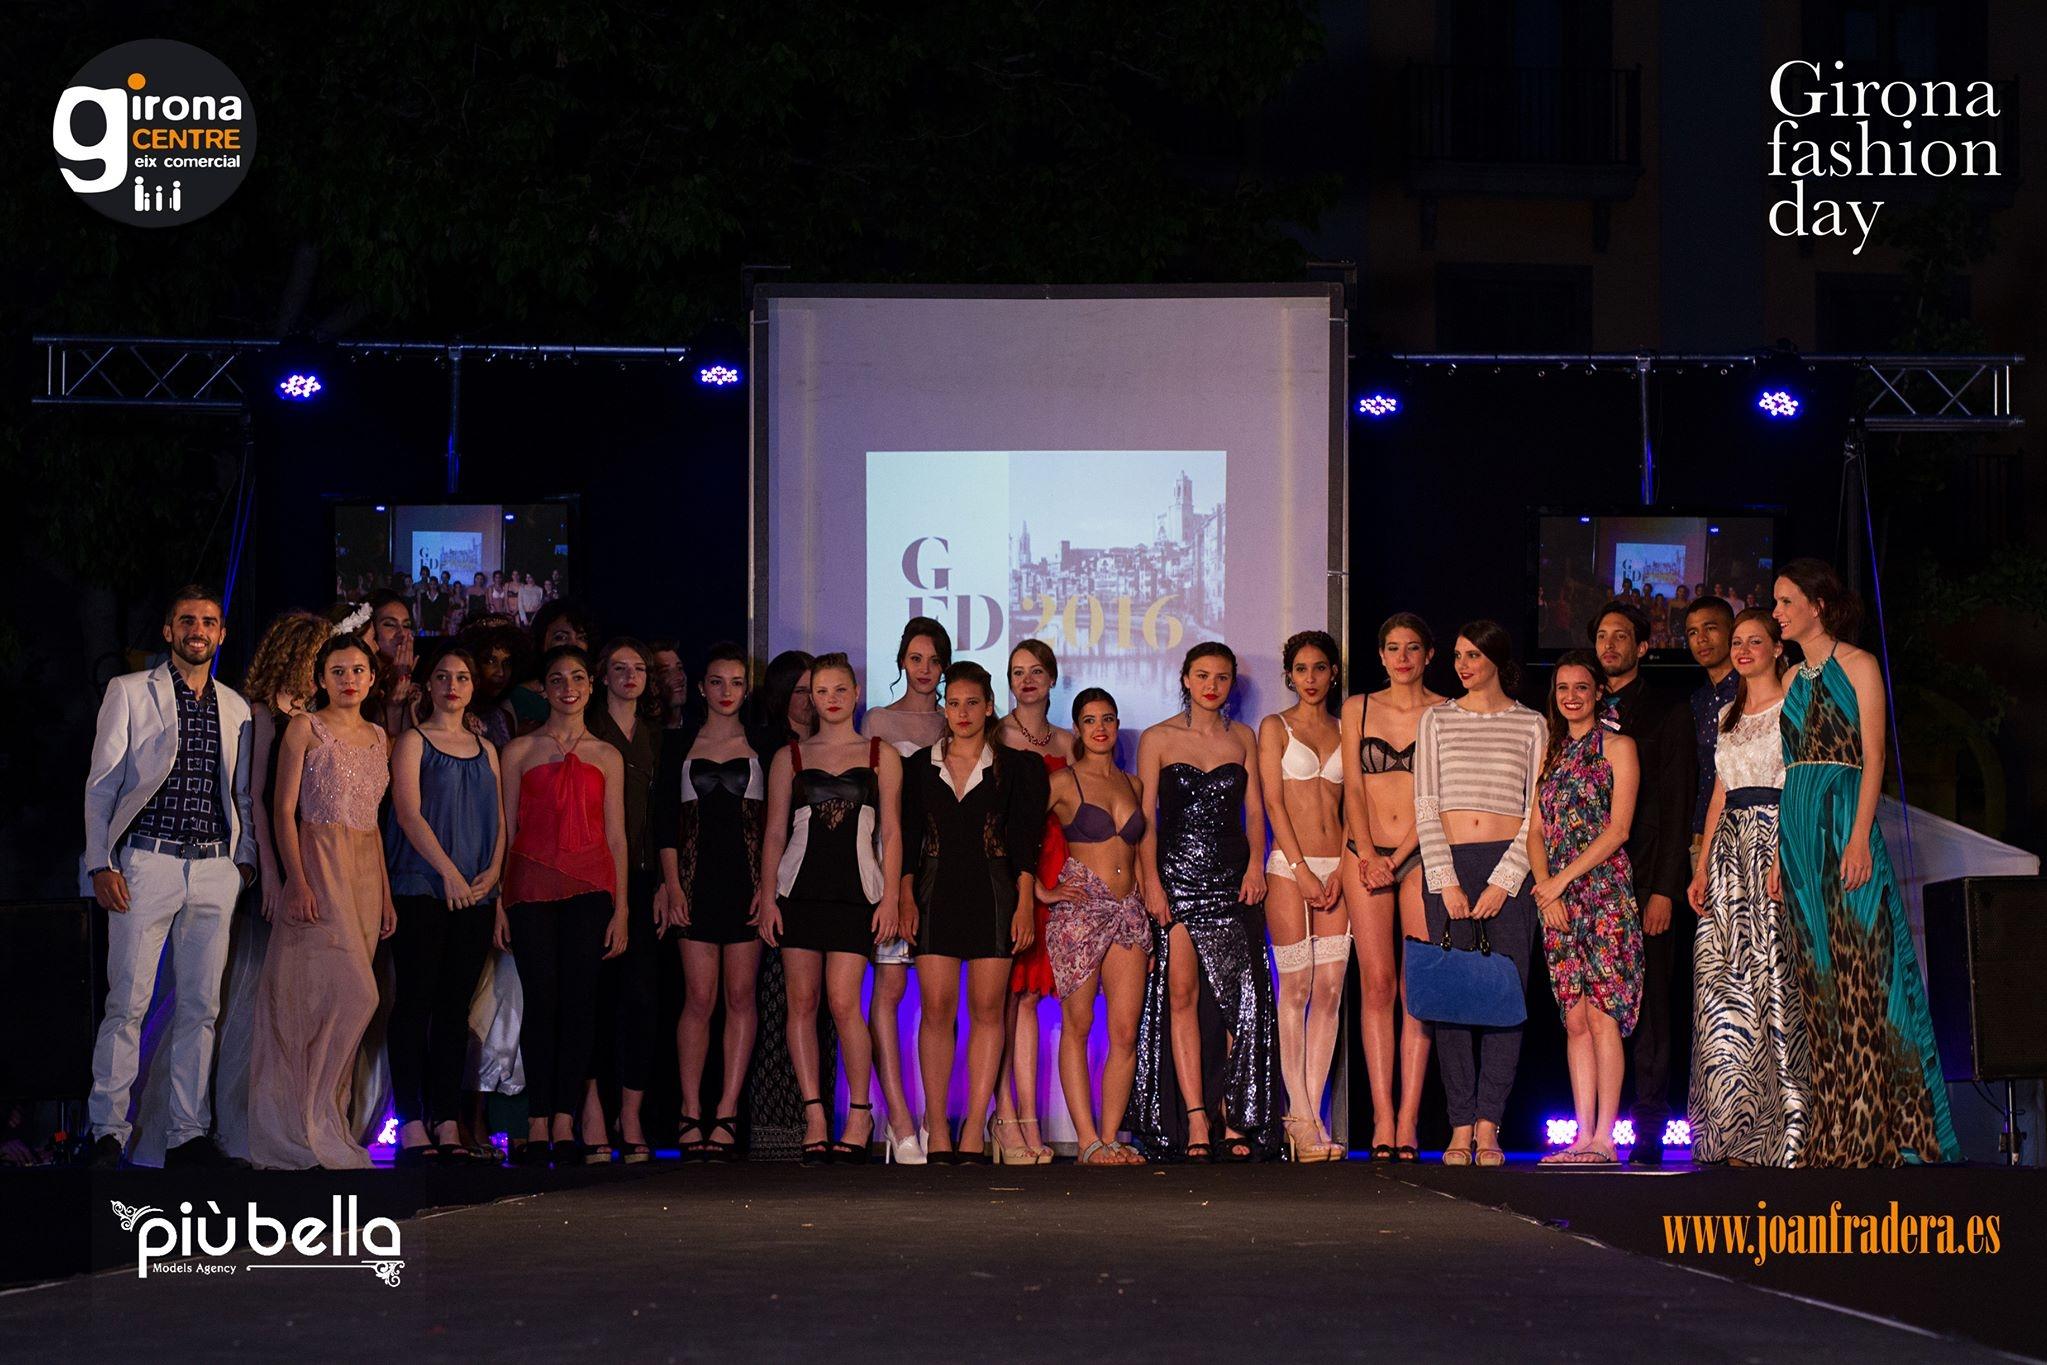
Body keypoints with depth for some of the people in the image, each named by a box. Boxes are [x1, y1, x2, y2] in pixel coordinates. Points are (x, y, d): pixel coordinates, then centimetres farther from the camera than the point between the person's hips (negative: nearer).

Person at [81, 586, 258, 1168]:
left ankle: (186, 1133, 10)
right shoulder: (130, 693, 4)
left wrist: (245, 857, 9)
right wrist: (101, 864, -6)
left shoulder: (235, 707, 15)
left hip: (214, 870, 4)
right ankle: (108, 1132, 1)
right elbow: (100, 785, 2)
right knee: (128, 1002, -6)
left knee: (201, 1006, 4)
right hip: (147, 864, -4)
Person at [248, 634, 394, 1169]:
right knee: (351, 994, -15)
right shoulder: (304, 728, -2)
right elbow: (284, 810, -6)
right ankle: (311, 1128, -7)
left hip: (365, 871, 6)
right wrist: (298, 882, -16)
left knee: (343, 999, 3)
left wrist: (385, 892, 14)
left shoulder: (378, 737, 16)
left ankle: (324, 1125, 8)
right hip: (319, 867, -6)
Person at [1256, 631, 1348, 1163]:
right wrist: (1302, 870, -11)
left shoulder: (1344, 733, 15)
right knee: (1296, 989, -7)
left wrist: (1341, 869, -3)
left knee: (1330, 989, -3)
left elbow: (1349, 805, 12)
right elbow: (1273, 802, -2)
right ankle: (1301, 1117, -5)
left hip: (1336, 865, 4)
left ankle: (1310, 1116, -1)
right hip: (1289, 864, -3)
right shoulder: (1275, 728, 6)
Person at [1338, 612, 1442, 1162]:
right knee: (1376, 983, -6)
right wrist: (1367, 853, -6)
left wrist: (1397, 858, -9)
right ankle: (1382, 1117, -7)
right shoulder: (1358, 708, 12)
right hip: (1366, 854, 1)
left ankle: (1407, 1119, -6)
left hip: (1422, 857, -1)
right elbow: (1353, 790, 7)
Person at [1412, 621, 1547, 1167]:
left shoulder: (1531, 725, 9)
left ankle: (1488, 1128, -4)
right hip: (1447, 862, 1)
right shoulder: (1437, 720, 11)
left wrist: (1503, 882, -8)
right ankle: (1461, 1128, -1)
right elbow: (1426, 808, 5)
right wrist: (1446, 883, -6)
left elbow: (1536, 814, 4)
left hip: (1509, 866, -1)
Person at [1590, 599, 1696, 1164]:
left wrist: (1664, 889, -10)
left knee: (1647, 1006, -3)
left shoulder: (1666, 712, 3)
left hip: (1642, 879, -4)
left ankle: (1648, 1133, 0)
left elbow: (1677, 807, -3)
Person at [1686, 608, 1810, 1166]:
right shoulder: (1729, 717, 21)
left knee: (1776, 980, -11)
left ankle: (1786, 1132, -9)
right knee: (1724, 986, -1)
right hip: (1730, 848, 7)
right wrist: (1702, 866, 12)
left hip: (1777, 843, -7)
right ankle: (1741, 1134, 0)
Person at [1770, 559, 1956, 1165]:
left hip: (1846, 823, -7)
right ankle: (1833, 1132, 6)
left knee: (1860, 970, -9)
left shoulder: (1858, 666, -1)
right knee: (1819, 977, 5)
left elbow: (1872, 756, -9)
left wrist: (1860, 838, -18)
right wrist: (1780, 853, 13)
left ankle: (1872, 1133, -9)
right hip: (1801, 831, 7)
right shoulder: (1795, 680, 18)